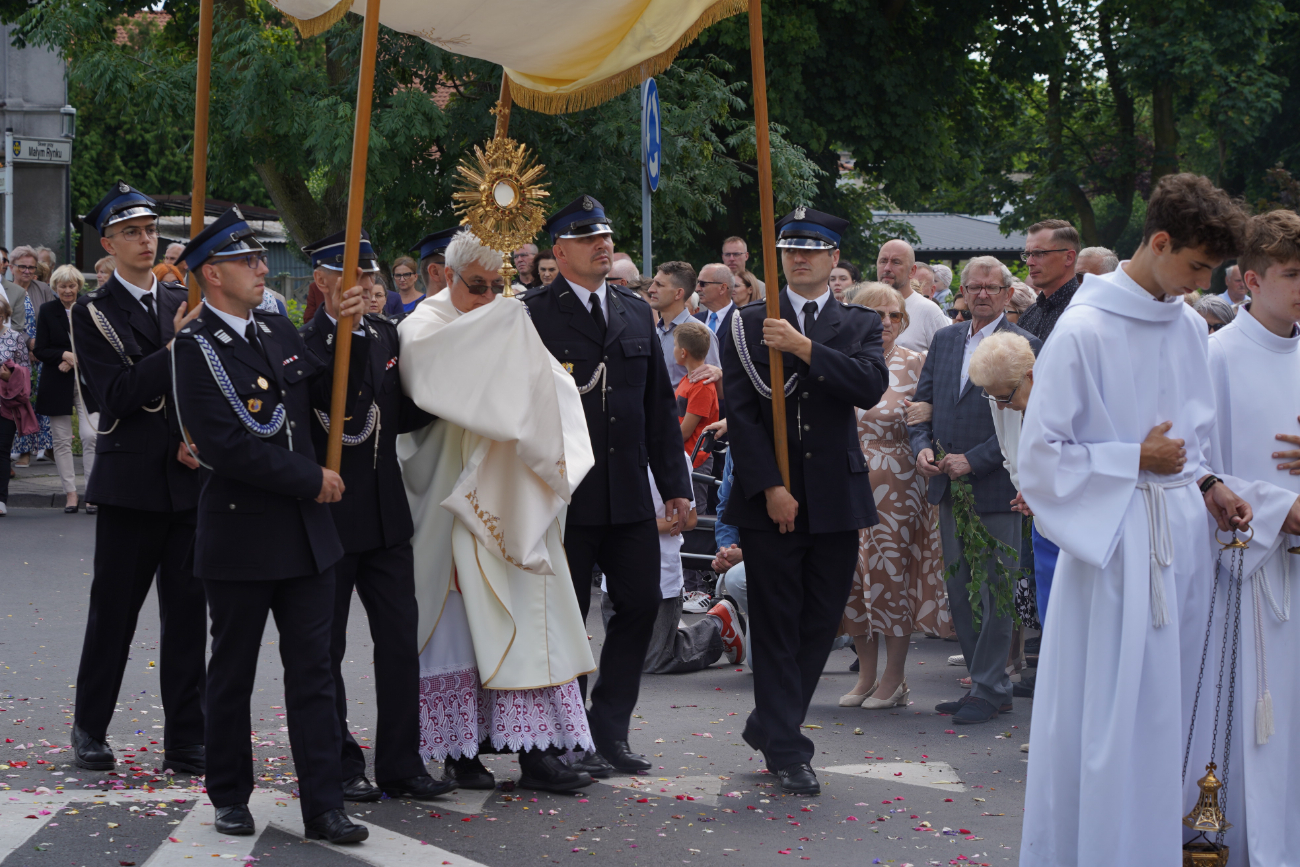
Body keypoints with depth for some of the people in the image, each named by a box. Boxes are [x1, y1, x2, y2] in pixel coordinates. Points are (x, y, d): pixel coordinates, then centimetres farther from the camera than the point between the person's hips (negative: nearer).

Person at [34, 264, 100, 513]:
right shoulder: (47, 311, 3)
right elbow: (40, 350, 0)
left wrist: (75, 360, -10)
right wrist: (65, 355, -16)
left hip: (87, 382, -1)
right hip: (57, 384, 1)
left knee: (90, 435, -10)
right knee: (62, 439, 4)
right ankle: (70, 492, 12)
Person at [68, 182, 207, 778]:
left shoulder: (183, 305, 10)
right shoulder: (93, 314, -2)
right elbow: (116, 396, -14)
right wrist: (174, 346, -20)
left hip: (188, 479, 4)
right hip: (130, 482, -4)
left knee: (187, 615, 5)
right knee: (113, 615, 4)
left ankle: (186, 741, 11)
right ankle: (90, 731, 19)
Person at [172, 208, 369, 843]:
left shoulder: (278, 331, 9)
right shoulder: (196, 347, -12)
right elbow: (224, 446, -20)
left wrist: (343, 328, -1)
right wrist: (311, 478, -14)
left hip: (304, 530, 6)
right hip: (240, 535, -6)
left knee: (312, 670, 3)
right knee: (233, 672, 9)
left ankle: (323, 807, 5)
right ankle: (230, 798, 23)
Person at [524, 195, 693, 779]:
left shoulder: (635, 312, 14)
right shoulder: (532, 315, -4)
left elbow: (659, 403, 17)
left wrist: (674, 483, 13)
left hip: (629, 494, 5)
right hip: (565, 496, -5)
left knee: (640, 605, 5)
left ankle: (609, 732, 18)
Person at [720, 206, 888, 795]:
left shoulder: (860, 324, 10)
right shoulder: (747, 325, 5)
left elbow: (871, 386, -9)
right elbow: (741, 412, -2)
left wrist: (805, 348, -18)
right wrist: (770, 488, -11)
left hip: (836, 496, 2)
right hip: (769, 497, -2)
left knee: (820, 624, 6)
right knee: (776, 628, -1)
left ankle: (769, 725, 24)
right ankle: (787, 751, 4)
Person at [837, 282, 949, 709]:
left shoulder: (914, 364, -1)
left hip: (896, 487, -3)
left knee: (892, 574, -2)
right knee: (853, 575, 5)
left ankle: (894, 679, 9)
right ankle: (866, 676, 17)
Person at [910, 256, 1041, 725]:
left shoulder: (1023, 346, -7)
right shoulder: (944, 340, 13)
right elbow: (922, 402, 15)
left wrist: (973, 461, -17)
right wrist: (922, 446, -4)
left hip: (996, 487, -6)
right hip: (950, 487, 7)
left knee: (995, 594, -1)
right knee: (959, 595, 11)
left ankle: (989, 690, 6)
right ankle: (988, 683, 20)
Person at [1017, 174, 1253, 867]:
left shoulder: (1190, 326, 9)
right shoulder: (1084, 330, -12)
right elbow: (1041, 452, -11)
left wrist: (1205, 483, 4)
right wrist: (1137, 461, -10)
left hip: (1184, 536, 7)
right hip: (1116, 542, -7)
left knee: (1166, 708, 11)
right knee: (1111, 716, -3)